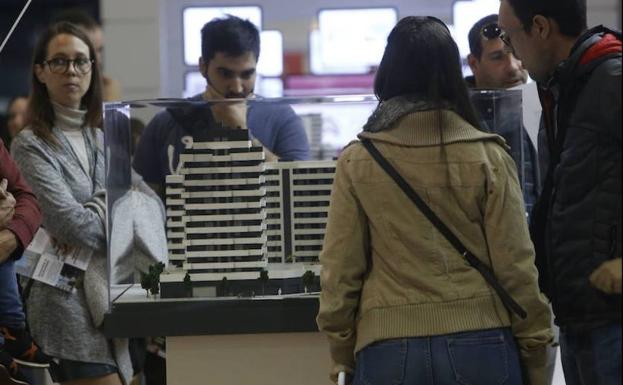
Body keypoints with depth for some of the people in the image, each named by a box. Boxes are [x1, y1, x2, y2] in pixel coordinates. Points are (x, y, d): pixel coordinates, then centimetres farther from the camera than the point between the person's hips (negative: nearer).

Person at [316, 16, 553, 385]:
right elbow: (516, 266, -2)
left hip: (389, 351, 0)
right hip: (481, 345, 0)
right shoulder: (488, 156, -2)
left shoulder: (356, 162, 0)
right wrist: (535, 355, 8)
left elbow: (339, 272, 2)